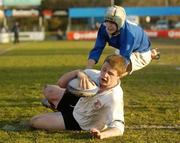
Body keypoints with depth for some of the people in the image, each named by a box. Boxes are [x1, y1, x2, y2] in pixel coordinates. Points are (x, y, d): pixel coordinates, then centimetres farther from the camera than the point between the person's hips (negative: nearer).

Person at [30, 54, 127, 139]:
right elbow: (61, 84, -17)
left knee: (34, 122, -3)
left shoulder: (115, 98, -37)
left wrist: (102, 135, -61)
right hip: (78, 104, 5)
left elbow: (118, 128, -42)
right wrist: (78, 73, -37)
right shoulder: (94, 74, -22)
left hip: (79, 122, -5)